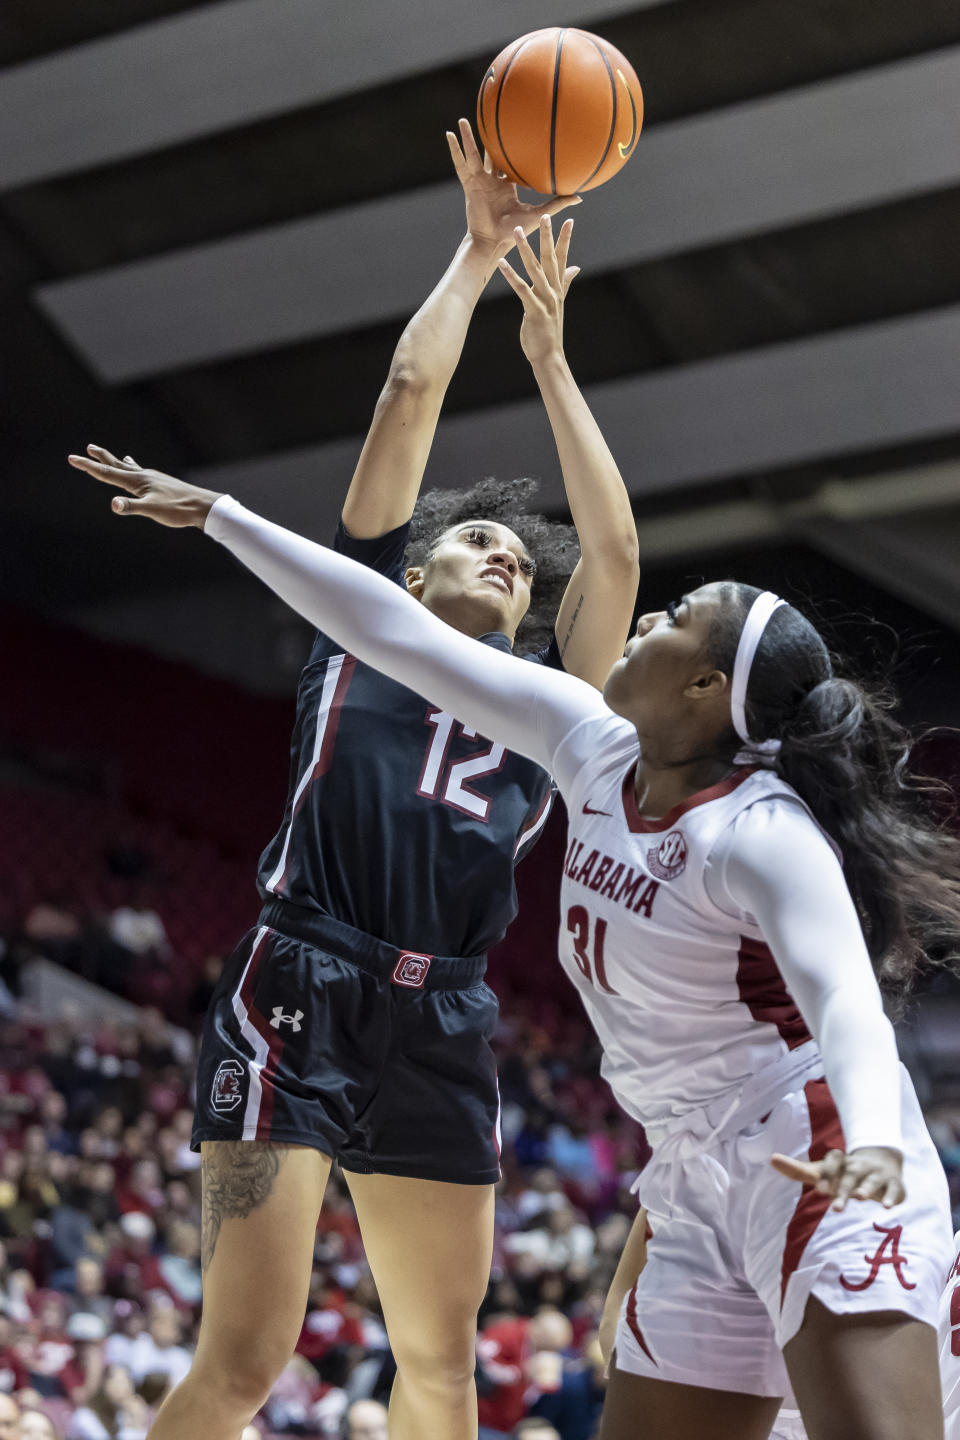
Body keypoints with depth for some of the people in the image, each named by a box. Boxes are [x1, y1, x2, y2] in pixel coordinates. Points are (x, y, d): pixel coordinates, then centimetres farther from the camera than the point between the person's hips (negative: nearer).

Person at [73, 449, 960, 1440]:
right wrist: (218, 516, 10)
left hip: (814, 1162, -8)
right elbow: (399, 635, 6)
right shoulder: (595, 746, 4)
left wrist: (873, 1142, -53)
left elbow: (848, 1004, -32)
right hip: (699, 1184, 8)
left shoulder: (762, 833, -18)